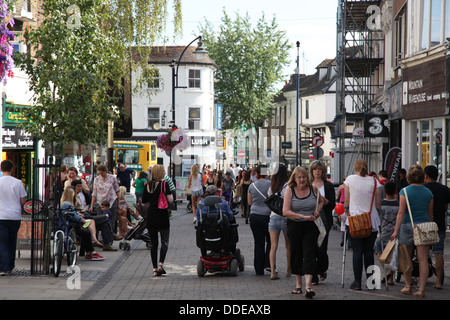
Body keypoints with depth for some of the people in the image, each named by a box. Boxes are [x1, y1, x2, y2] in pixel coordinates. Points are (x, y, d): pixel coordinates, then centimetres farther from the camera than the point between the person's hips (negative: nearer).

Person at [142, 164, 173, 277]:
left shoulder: (148, 185, 3)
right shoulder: (164, 184, -10)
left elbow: (144, 201, 8)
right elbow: (170, 200, -14)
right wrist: (171, 196, 7)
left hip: (151, 216, 4)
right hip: (162, 216, -4)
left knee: (153, 243, 9)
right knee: (164, 241, 8)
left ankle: (155, 268, 7)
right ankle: (160, 264, -11)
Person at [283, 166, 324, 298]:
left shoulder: (313, 189, 2)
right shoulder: (290, 190, -5)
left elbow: (321, 201, 23)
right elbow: (285, 212, -14)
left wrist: (317, 210, 2)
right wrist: (303, 216, -23)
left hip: (311, 227, 0)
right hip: (294, 226, 0)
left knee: (309, 254, -11)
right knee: (296, 255, 9)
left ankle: (308, 286, -18)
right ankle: (298, 283, 26)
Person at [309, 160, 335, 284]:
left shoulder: (328, 185, 5)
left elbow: (333, 204, 0)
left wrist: (324, 200, -16)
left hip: (324, 219, -2)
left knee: (321, 249, -9)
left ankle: (323, 269, 19)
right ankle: (313, 277, 5)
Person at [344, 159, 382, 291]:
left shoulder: (350, 179, -3)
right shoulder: (374, 181, 0)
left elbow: (346, 201, 0)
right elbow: (378, 203, 2)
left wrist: (346, 211, 14)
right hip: (371, 222, 1)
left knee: (357, 251, 0)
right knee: (369, 251, 9)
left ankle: (357, 282, -4)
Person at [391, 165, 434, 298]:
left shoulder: (405, 191, -6)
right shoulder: (428, 192, 5)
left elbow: (401, 212, -10)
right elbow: (430, 214, 11)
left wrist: (396, 230, -9)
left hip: (407, 226, -2)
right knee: (423, 259, 1)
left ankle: (408, 286, 20)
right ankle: (421, 289, -3)